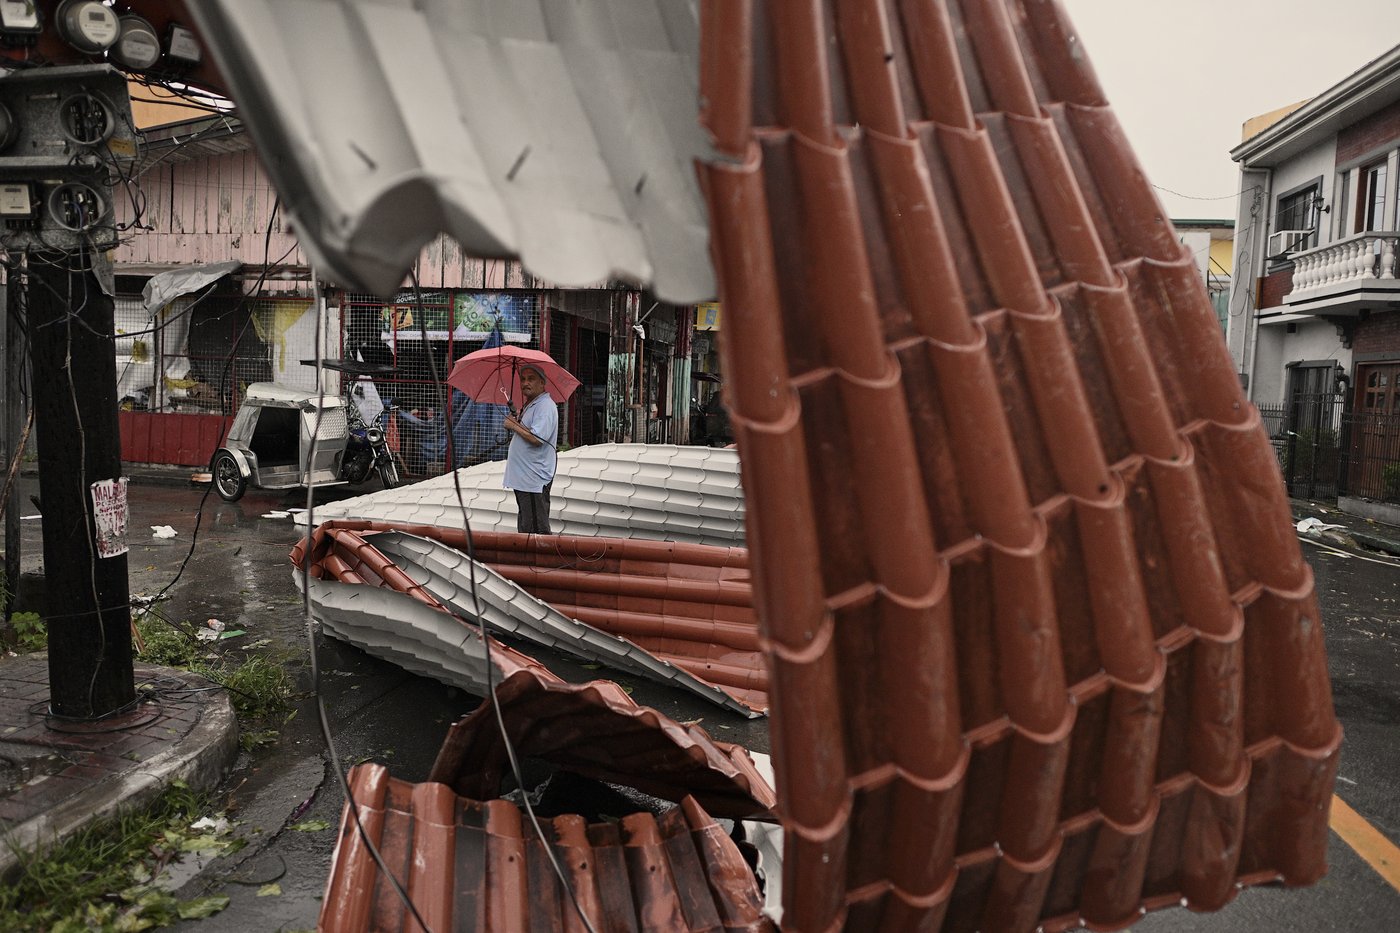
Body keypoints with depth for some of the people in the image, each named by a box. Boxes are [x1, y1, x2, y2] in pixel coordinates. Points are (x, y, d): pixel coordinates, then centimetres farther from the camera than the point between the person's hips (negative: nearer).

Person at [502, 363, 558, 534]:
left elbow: (536, 438, -24)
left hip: (534, 480, -11)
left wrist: (514, 426, -11)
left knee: (537, 530, -10)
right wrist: (516, 421, 11)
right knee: (525, 528, 14)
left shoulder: (545, 406, -13)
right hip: (523, 479, 11)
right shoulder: (529, 406, 20)